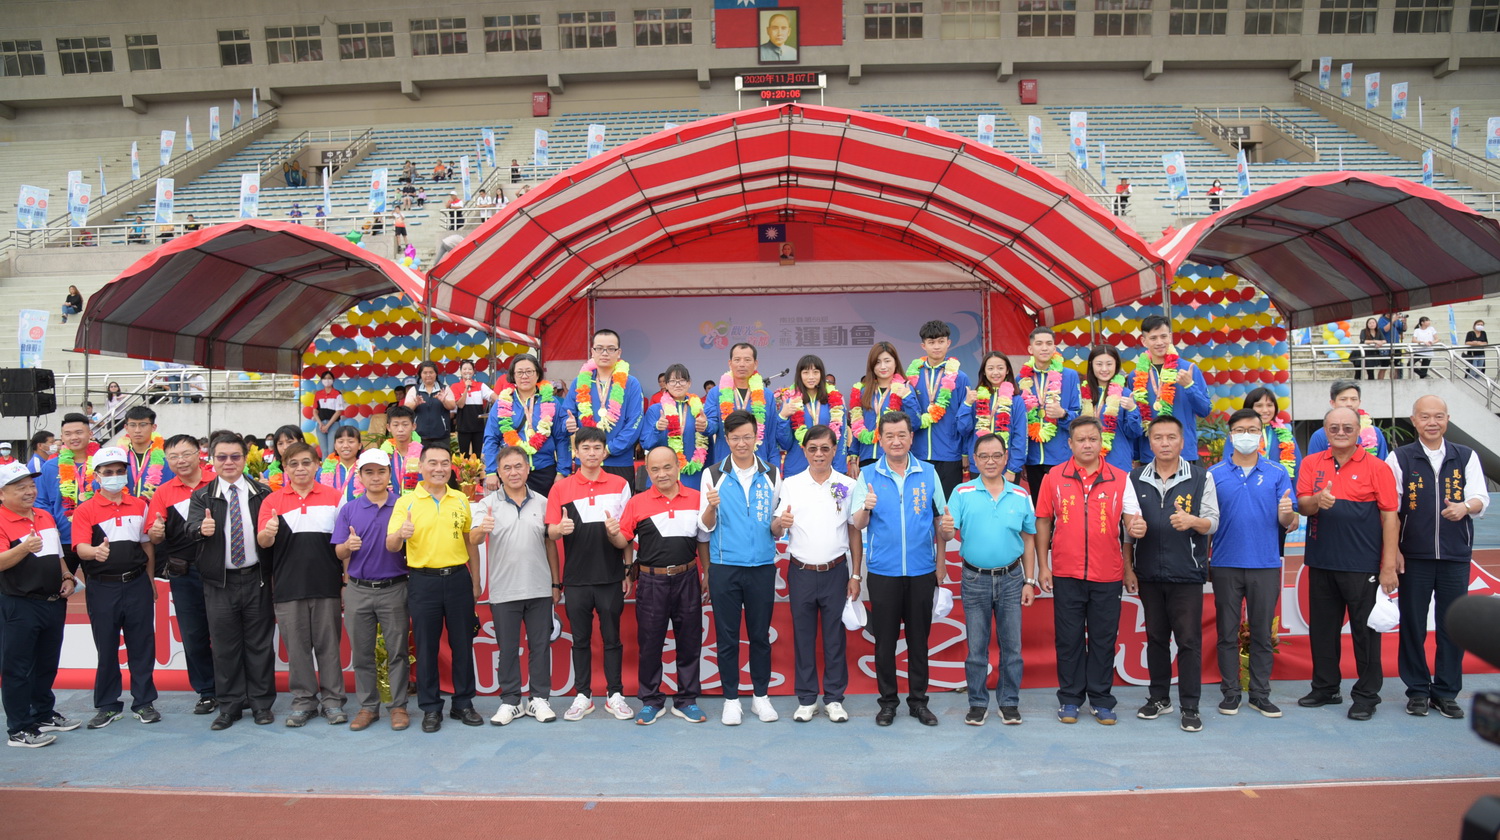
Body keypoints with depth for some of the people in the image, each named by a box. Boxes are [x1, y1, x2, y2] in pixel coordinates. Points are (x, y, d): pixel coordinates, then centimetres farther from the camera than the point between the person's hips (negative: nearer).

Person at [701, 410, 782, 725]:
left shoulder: (772, 474, 7)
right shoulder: (714, 474, 2)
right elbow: (706, 526, 2)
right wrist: (711, 507, -19)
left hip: (762, 566, 1)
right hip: (724, 566, -1)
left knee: (760, 634, 9)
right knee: (727, 636, 5)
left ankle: (761, 695, 23)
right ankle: (731, 698, 18)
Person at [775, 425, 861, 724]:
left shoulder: (848, 486, 1)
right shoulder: (790, 484, 2)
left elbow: (854, 533, 4)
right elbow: (775, 531, 0)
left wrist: (855, 576, 1)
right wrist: (780, 523, -24)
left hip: (835, 572, 0)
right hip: (801, 572, 1)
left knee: (835, 636, 5)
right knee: (803, 636, 7)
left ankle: (834, 697, 18)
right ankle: (806, 699, 18)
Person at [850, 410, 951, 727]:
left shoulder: (928, 473, 3)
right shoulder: (868, 475, 0)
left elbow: (941, 518, 10)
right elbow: (857, 524, -4)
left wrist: (941, 561, 9)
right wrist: (865, 509, -26)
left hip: (922, 570, 1)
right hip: (882, 571, -1)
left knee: (919, 637, 9)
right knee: (885, 638, 6)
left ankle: (918, 700, 22)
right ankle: (887, 701, 19)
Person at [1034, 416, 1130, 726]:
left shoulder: (1120, 479, 2)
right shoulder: (1054, 478, 1)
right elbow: (1043, 522, 4)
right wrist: (1043, 566, 1)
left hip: (1108, 575, 0)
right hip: (1066, 574, 0)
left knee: (1103, 639, 8)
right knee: (1069, 638, 8)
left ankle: (1101, 700, 21)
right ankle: (1069, 699, 19)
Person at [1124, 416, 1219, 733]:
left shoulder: (1201, 477, 1)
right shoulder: (1136, 479, 7)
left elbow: (1213, 522, -2)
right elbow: (1129, 523, 7)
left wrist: (1193, 521, -25)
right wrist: (1128, 568, 1)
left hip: (1187, 574, -2)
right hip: (1148, 574, 3)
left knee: (1189, 640, 0)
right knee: (1156, 637, 12)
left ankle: (1190, 707, 9)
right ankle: (1159, 697, 24)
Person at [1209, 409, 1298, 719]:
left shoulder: (1277, 473, 4)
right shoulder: (1215, 474, 3)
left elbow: (1290, 525, 2)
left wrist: (1287, 515, -19)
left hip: (1266, 564, 0)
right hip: (1226, 564, 0)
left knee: (1262, 632, 8)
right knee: (1227, 632, 6)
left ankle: (1260, 694, 18)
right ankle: (1230, 692, 16)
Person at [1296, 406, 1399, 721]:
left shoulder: (1376, 467, -4)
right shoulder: (1311, 464, 6)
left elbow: (1390, 517, -6)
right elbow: (1302, 506, 0)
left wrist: (1389, 565, -11)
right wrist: (1317, 501, -25)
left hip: (1363, 565, -4)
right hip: (1321, 563, 4)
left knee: (1365, 630, 3)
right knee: (1322, 628, 13)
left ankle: (1367, 695, 16)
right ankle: (1325, 689, 26)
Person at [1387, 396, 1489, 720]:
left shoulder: (1466, 457, 7)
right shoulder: (1399, 458, 1)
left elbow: (1481, 498, 1)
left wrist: (1466, 506, -23)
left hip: (1456, 556, 2)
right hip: (1414, 556, -1)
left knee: (1452, 625, 6)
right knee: (1412, 624, 4)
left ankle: (1446, 692, 17)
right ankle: (1418, 690, 15)